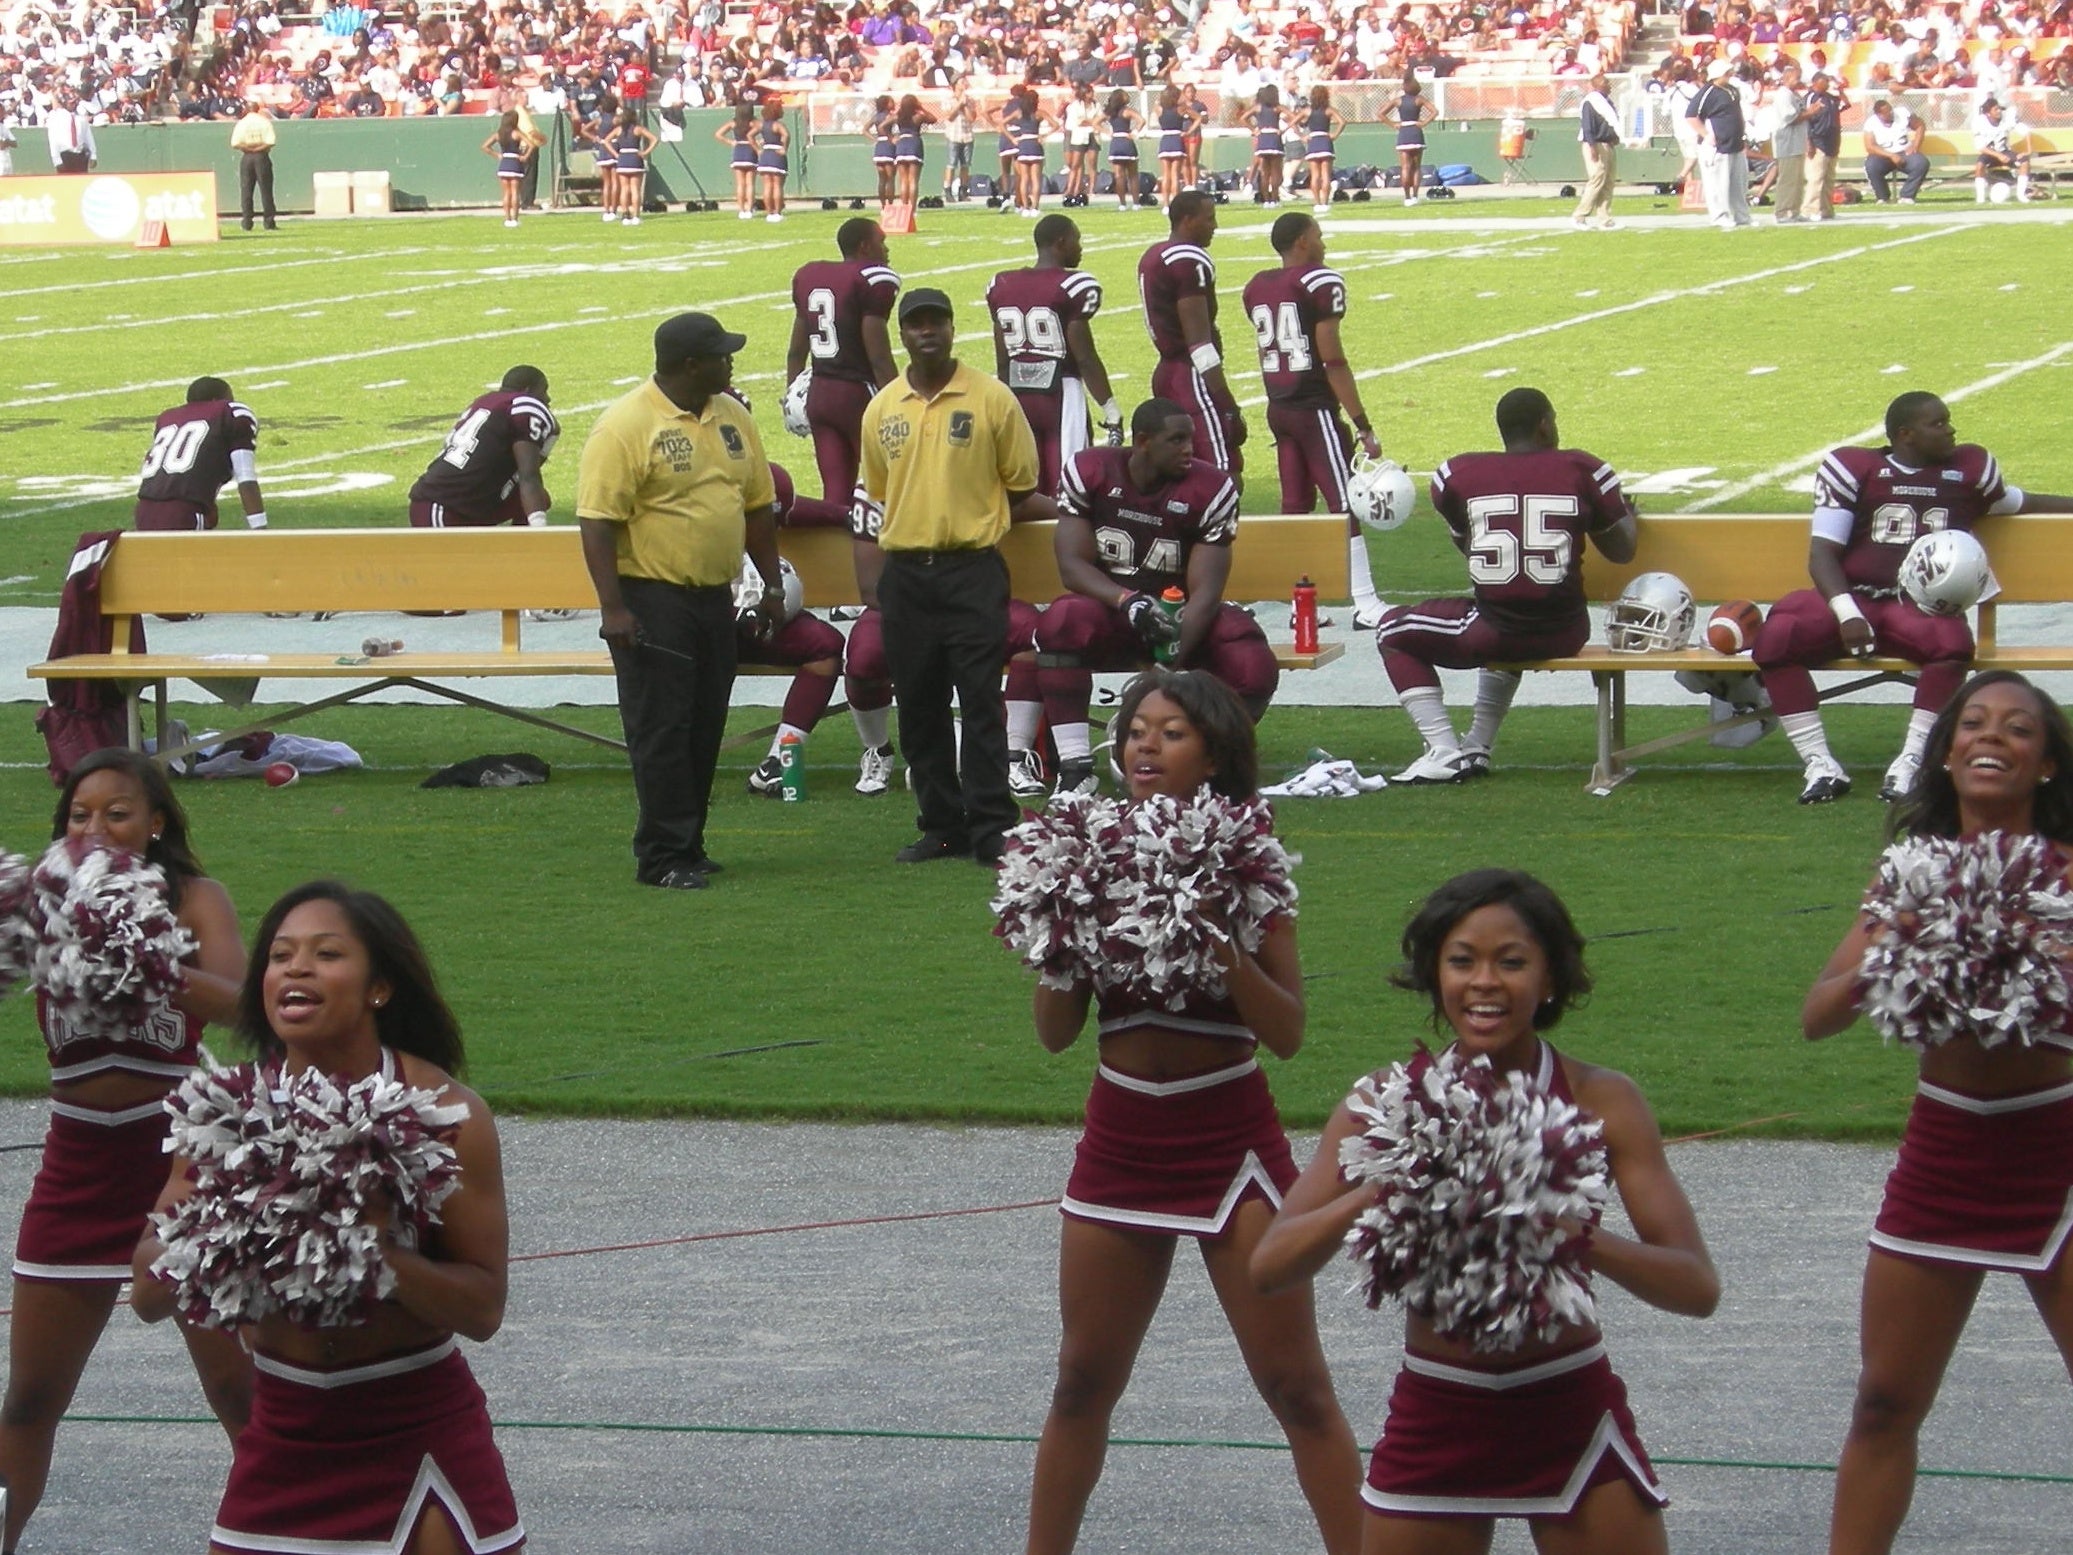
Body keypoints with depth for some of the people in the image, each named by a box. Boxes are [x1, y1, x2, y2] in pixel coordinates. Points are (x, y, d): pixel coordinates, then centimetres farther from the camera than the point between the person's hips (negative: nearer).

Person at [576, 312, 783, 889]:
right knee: (661, 731, -5)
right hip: (653, 599, -7)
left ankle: (689, 846, 19)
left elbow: (757, 505, 18)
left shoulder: (731, 417, 10)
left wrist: (772, 586, 16)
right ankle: (662, 857, -2)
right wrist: (613, 608, -20)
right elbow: (597, 521, -16)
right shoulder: (627, 425, -13)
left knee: (704, 728, 11)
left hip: (715, 599, 7)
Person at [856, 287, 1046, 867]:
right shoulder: (882, 409, 9)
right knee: (919, 706, 6)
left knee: (981, 700, -7)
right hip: (905, 574, 4)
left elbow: (1020, 487, 6)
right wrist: (910, 527, 13)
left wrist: (969, 521, 4)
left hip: (973, 570, -4)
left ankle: (991, 828, -6)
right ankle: (942, 827, 14)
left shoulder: (991, 399, -1)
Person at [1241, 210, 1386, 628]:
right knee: (1345, 504, -4)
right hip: (1314, 409, -7)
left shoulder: (1256, 288, 10)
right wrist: (1364, 429, -13)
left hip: (1278, 407, 7)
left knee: (1295, 504, 12)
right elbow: (1334, 363, -14)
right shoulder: (1321, 284, -11)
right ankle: (1366, 605, -5)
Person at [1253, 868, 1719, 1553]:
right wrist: (1378, 1192, -32)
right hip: (1436, 1417, 1)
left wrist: (1580, 1238, -35)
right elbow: (1270, 1266, -14)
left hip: (1570, 1413, -1)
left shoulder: (1602, 1102, -10)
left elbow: (1697, 1286, -16)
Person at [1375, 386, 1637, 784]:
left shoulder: (1458, 475, 0)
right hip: (1563, 636, 3)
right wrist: (1628, 513, 31)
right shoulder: (1581, 470, 0)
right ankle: (1478, 747, 36)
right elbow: (1621, 551, 10)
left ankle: (1444, 752, 8)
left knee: (1393, 633, 21)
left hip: (1492, 633, -3)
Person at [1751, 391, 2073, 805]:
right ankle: (1820, 766, -25)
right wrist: (1847, 613, -17)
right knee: (1776, 635, -31)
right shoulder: (1853, 468, 6)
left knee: (1952, 641, -37)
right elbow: (1823, 553, -1)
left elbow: (2017, 502, 38)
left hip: (1921, 608, 1)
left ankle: (1909, 764, -28)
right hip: (1854, 598, -1)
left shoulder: (1968, 469, 17)